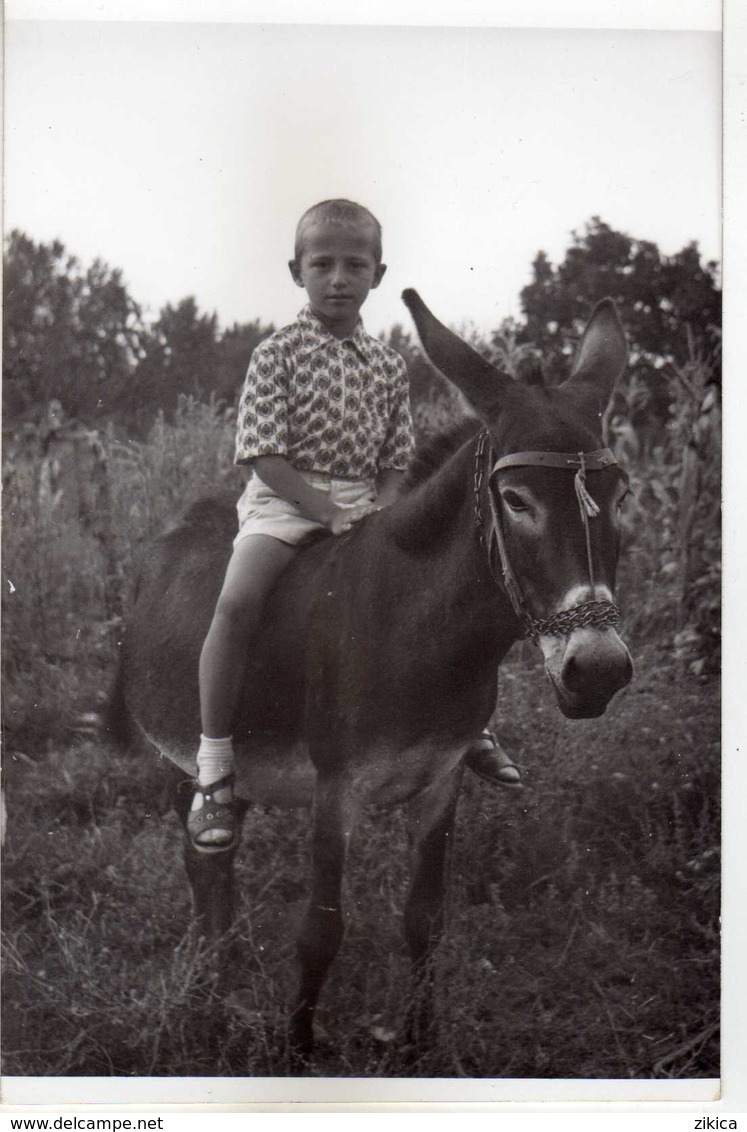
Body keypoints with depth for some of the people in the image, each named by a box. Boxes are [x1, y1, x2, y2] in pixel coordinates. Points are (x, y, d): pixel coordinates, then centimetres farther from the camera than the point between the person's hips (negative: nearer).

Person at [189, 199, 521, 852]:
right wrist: (328, 512, -19)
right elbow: (265, 456, -10)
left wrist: (380, 514, -9)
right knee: (237, 603, -28)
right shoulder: (277, 355, -4)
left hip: (364, 499, 5)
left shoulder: (387, 366, 10)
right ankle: (214, 770, -18)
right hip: (285, 499, -4)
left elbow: (396, 462, 11)